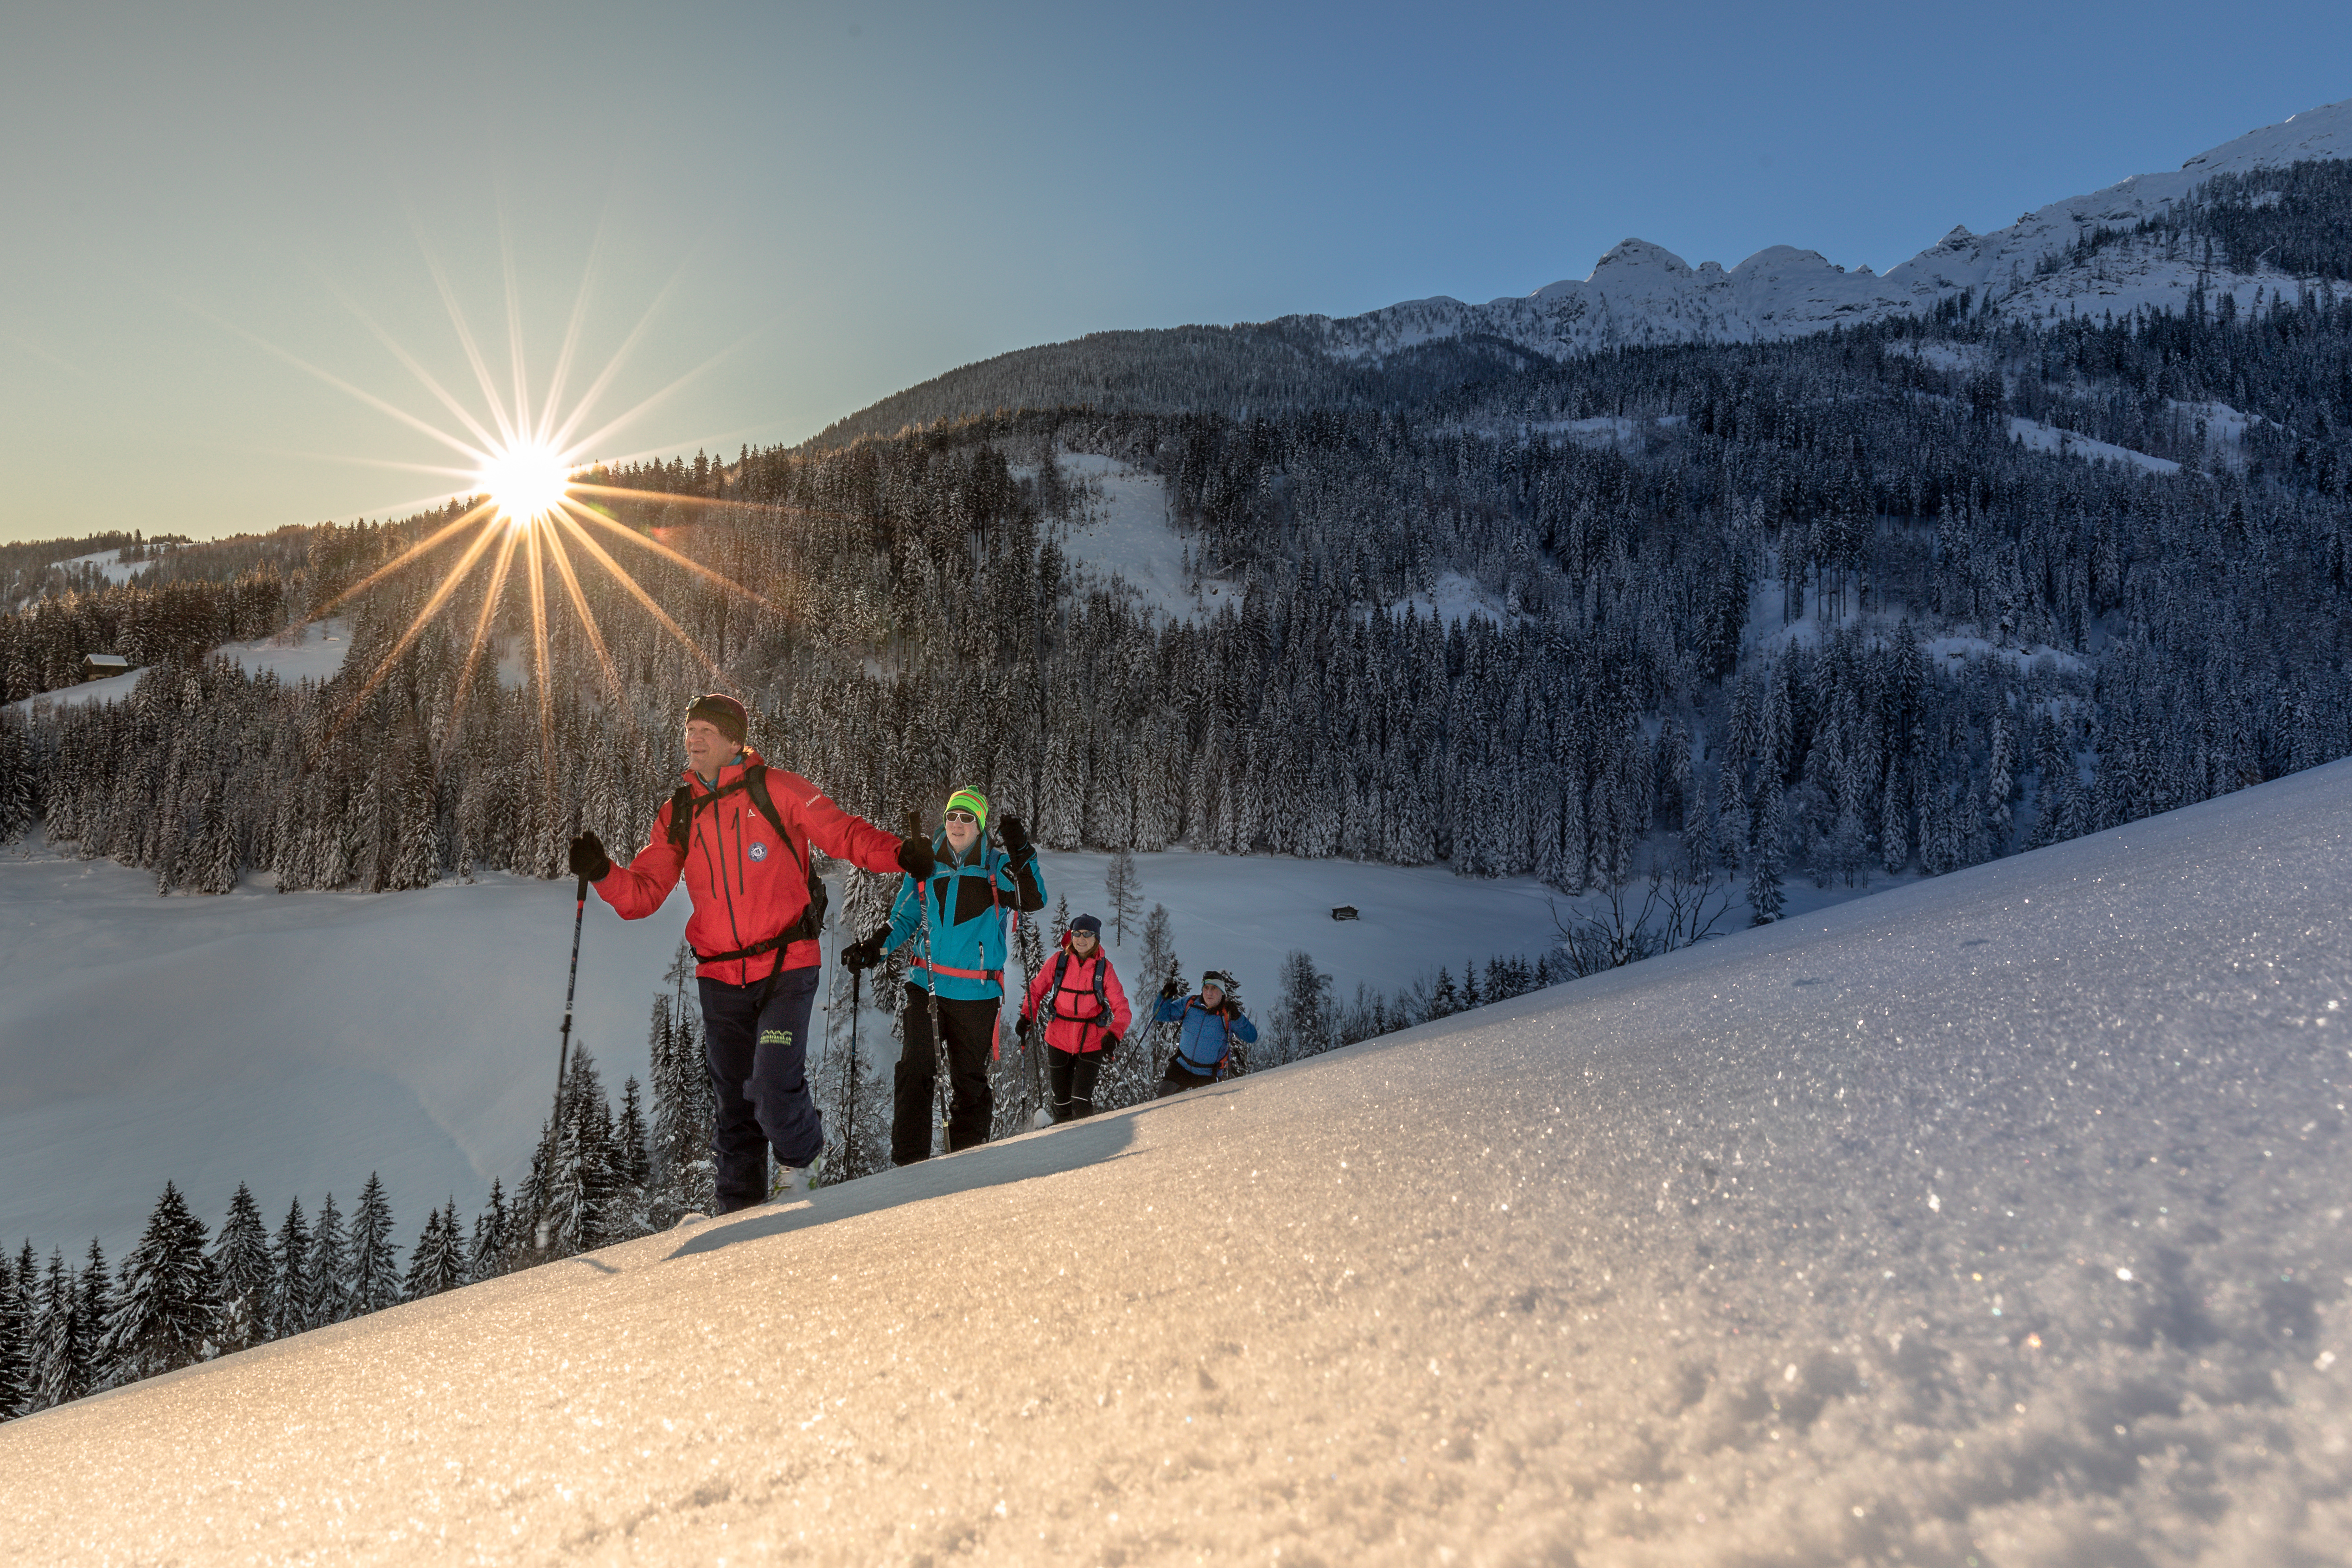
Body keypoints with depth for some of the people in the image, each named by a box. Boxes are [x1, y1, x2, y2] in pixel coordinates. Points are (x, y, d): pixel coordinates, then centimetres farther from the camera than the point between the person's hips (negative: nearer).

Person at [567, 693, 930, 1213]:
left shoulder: (775, 790, -4)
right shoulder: (678, 815, 9)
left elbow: (844, 833, -4)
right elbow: (643, 893, 8)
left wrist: (898, 854, -21)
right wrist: (603, 873, -11)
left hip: (786, 967, -4)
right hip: (720, 977, 5)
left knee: (773, 1090, -15)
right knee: (732, 1104, 13)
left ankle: (801, 1160, 18)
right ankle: (739, 1210, 30)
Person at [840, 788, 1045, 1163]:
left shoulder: (998, 867, -1)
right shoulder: (926, 867, 8)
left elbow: (1034, 900, -16)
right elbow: (903, 920, 15)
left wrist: (1022, 854, -29)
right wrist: (873, 949, 0)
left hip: (976, 992, -2)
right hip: (927, 985, 2)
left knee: (969, 1078, 7)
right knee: (915, 1072, -7)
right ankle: (909, 1160, -2)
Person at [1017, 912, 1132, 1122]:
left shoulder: (1104, 968, -7)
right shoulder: (1058, 961, -4)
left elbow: (1121, 1008, -8)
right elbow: (1036, 990, 7)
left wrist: (1114, 1035, -25)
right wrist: (1027, 1018, -9)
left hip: (1092, 1043, -2)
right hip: (1059, 1041, 2)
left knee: (1081, 1102, -11)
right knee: (1062, 1101, 10)